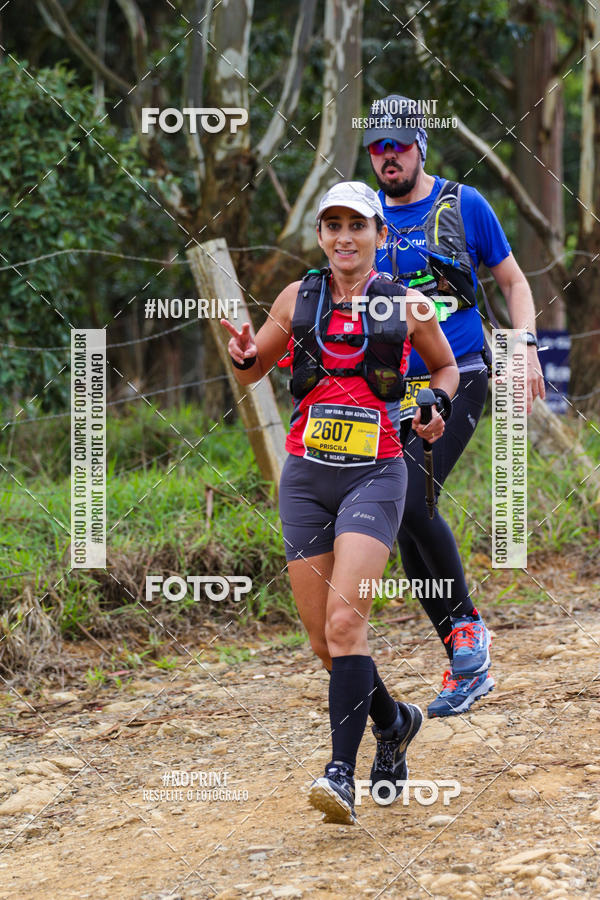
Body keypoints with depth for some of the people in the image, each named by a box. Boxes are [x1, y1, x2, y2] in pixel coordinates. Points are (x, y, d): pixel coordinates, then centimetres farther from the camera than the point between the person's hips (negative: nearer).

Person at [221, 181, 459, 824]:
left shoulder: (407, 305, 2)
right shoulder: (298, 299, 8)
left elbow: (446, 366, 19)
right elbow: (253, 371, 18)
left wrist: (438, 405, -2)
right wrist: (243, 355, -6)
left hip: (374, 475, -3)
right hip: (306, 476, 3)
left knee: (345, 622, -19)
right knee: (323, 639, 5)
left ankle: (341, 771, -20)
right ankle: (393, 722, 32)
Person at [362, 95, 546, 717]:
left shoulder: (463, 205, 1)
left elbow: (512, 280, 8)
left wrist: (526, 348, -7)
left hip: (458, 383, -4)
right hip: (394, 389, 4)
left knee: (410, 504, -24)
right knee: (407, 530, -1)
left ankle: (468, 622, -5)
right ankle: (467, 667, 9)